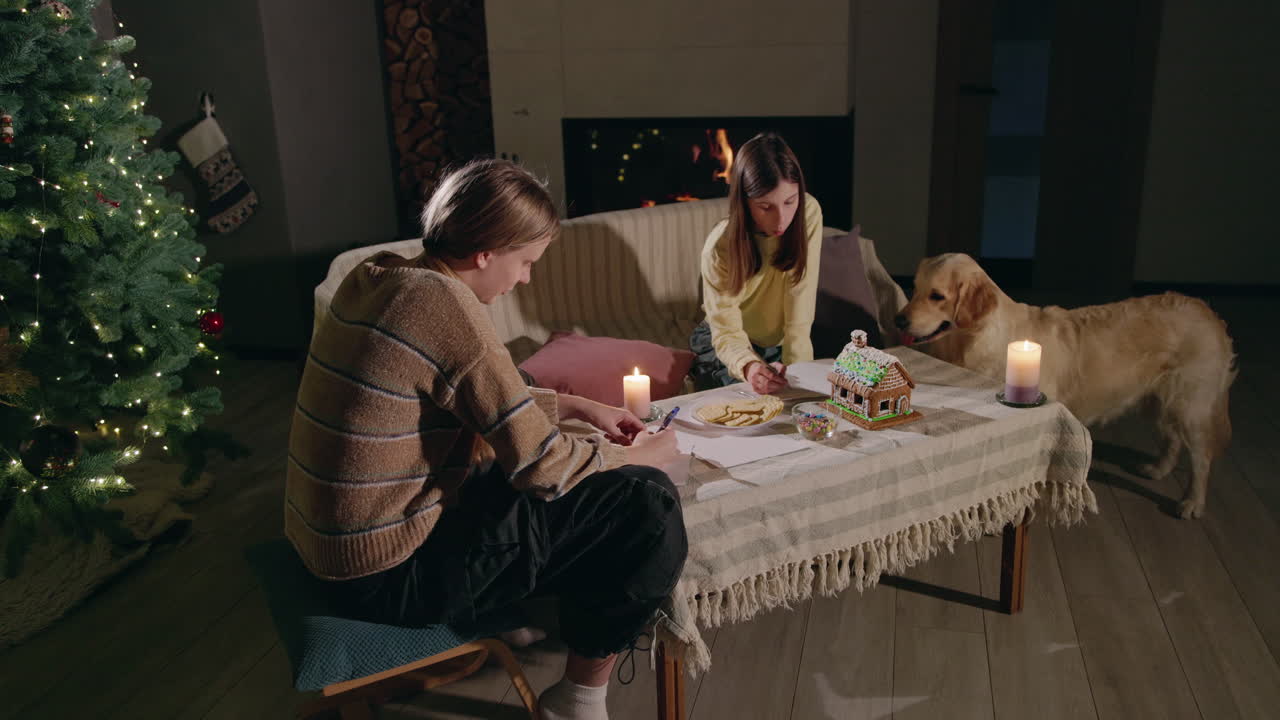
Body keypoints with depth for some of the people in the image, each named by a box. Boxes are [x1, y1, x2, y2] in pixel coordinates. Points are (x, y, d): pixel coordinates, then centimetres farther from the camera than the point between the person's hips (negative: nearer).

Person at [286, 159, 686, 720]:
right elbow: (542, 468, -20)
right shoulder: (444, 302, -24)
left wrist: (577, 407, 14)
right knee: (648, 504, -8)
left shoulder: (375, 275, 3)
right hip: (393, 573, -9)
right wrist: (641, 455, -3)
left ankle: (584, 621, 32)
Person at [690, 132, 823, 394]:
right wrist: (748, 366, -46)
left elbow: (799, 312, -21)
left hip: (780, 344, 2)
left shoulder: (809, 213, -21)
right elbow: (727, 332, -25)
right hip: (725, 346, -2)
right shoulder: (720, 247, -26)